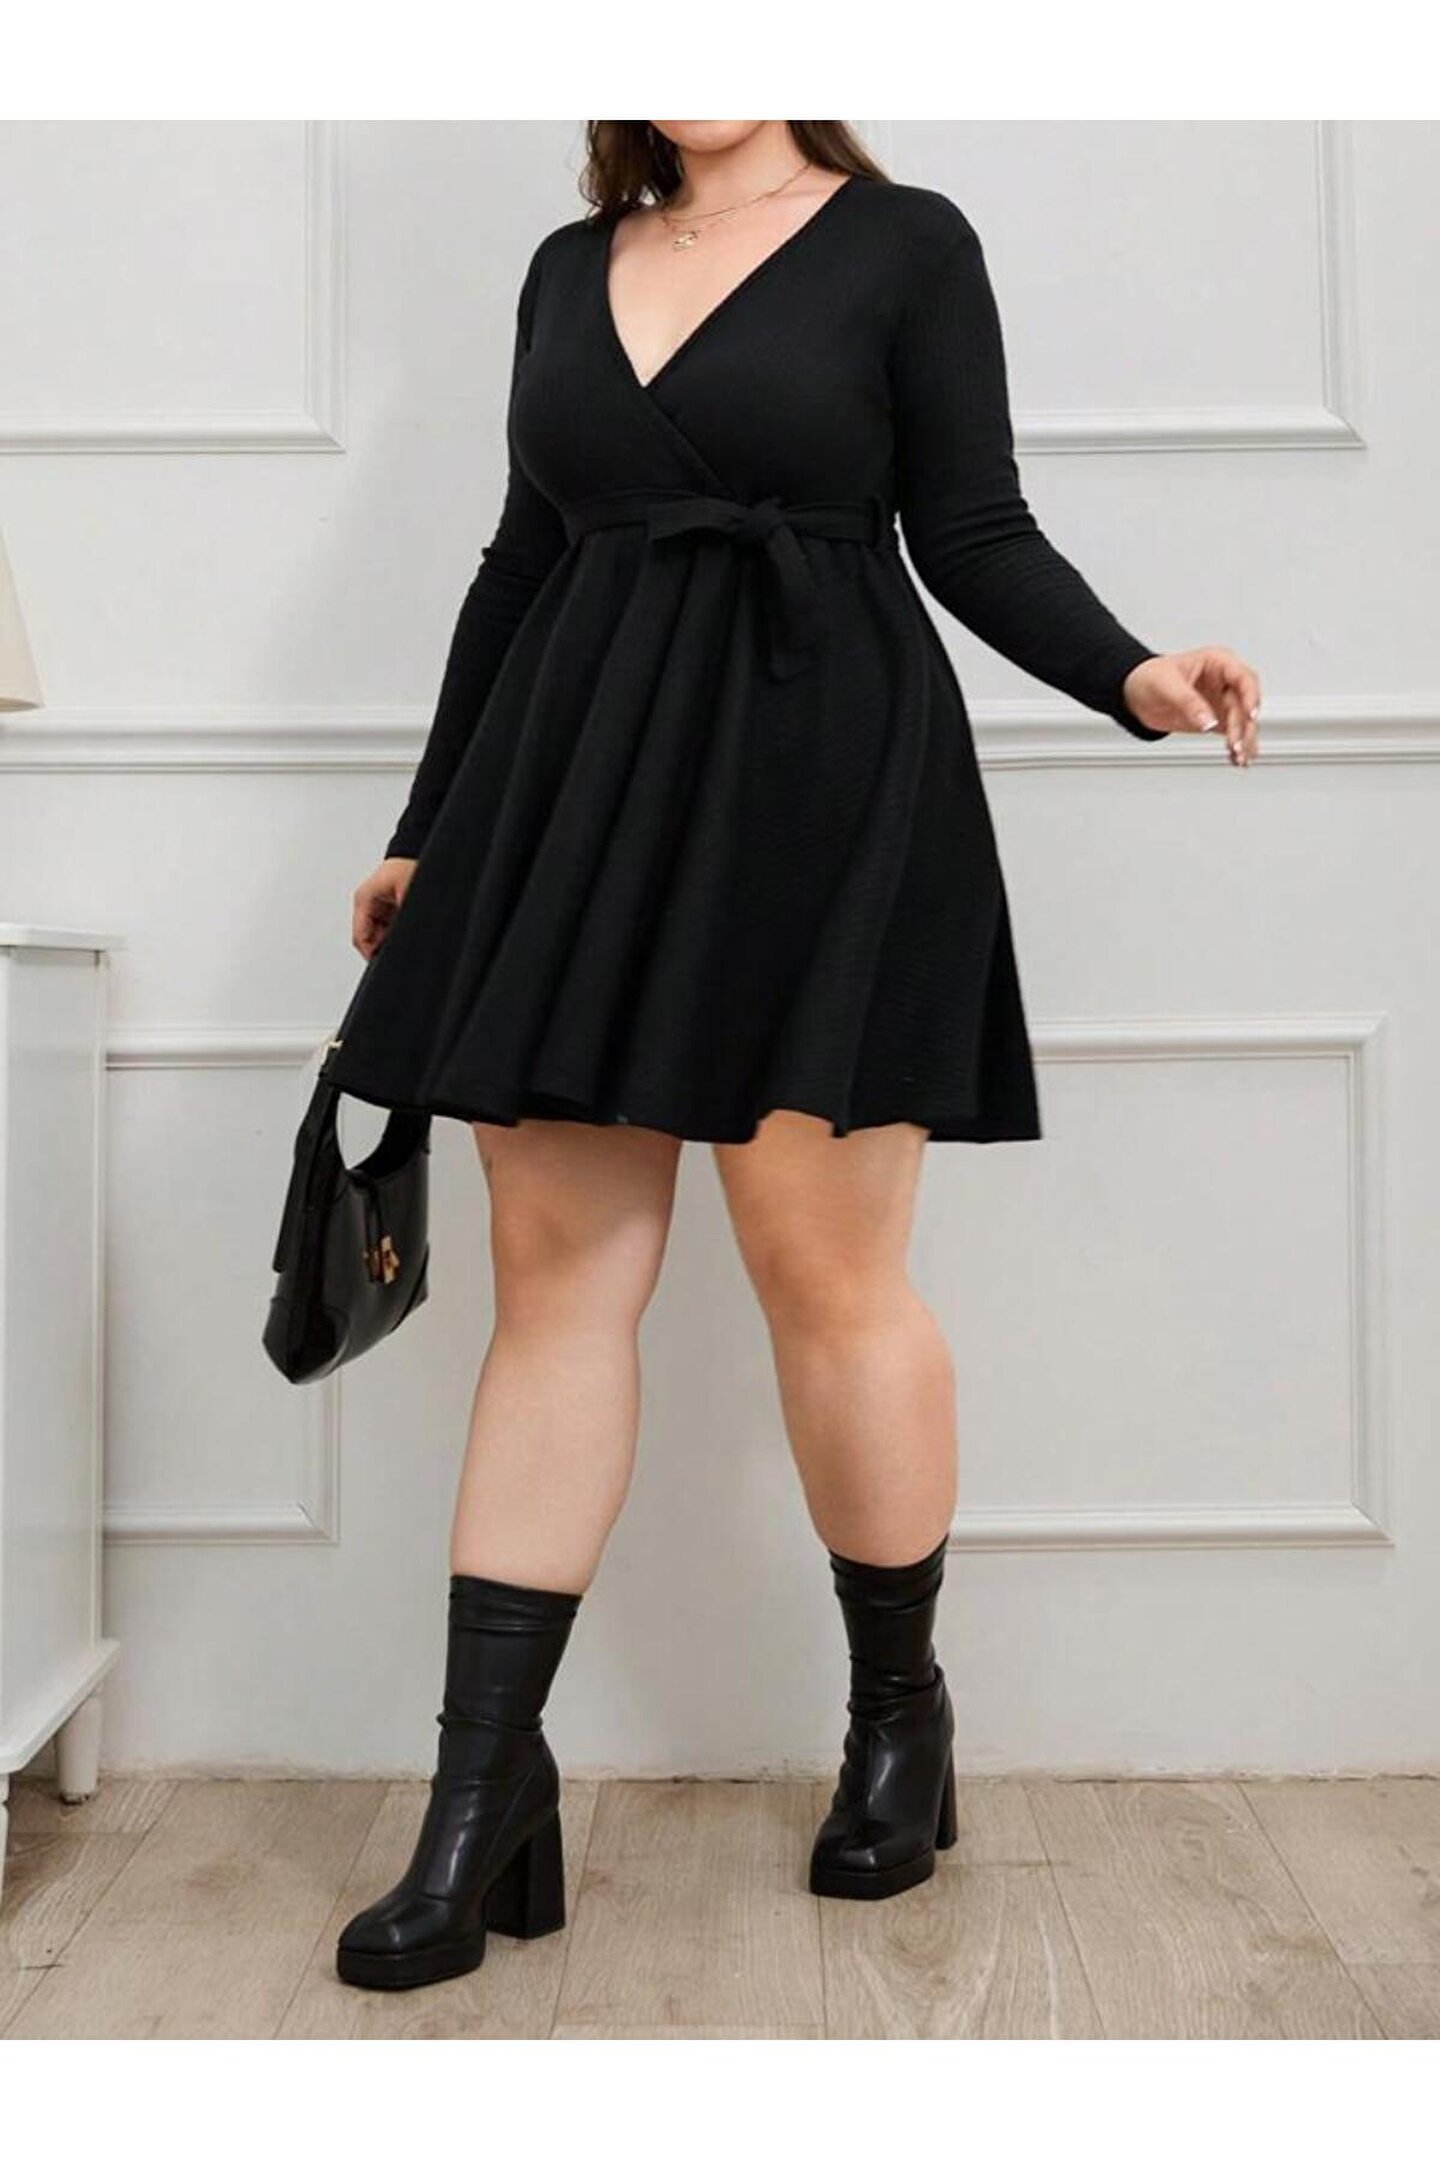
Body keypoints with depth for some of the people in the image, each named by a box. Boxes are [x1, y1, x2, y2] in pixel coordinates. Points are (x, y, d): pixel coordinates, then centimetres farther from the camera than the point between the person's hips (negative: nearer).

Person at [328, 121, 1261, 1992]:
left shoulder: (905, 241, 5)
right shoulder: (570, 268, 18)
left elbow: (977, 538, 0)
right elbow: (521, 564, 19)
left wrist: (1135, 676, -19)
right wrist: (429, 832, 19)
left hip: (824, 791, -4)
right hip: (578, 790, 5)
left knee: (824, 1266, -4)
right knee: (554, 1272, 1)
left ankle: (902, 1710, 21)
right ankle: (485, 1801, 8)